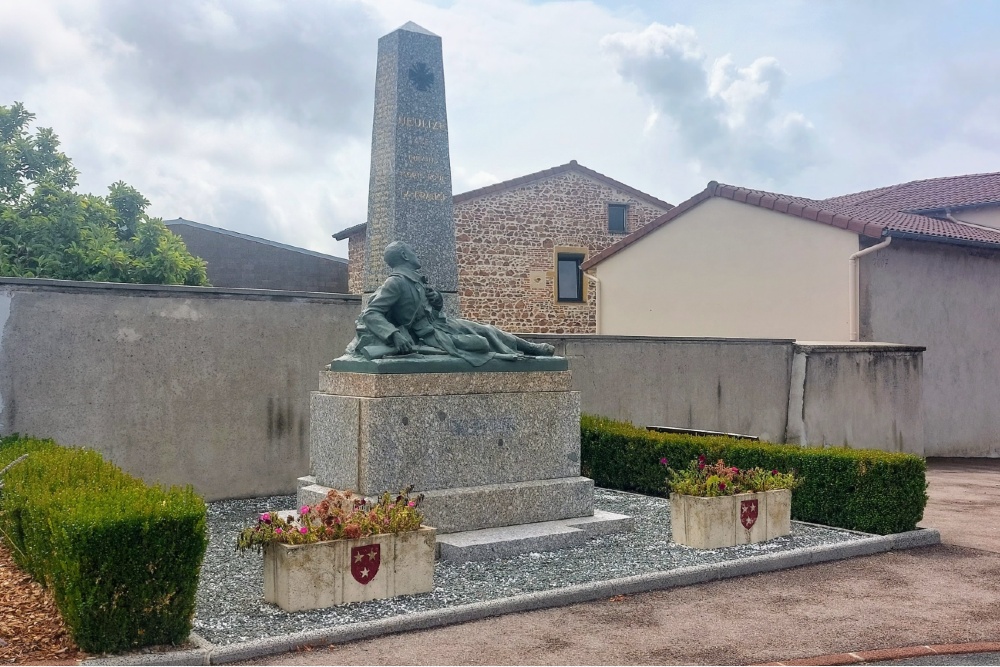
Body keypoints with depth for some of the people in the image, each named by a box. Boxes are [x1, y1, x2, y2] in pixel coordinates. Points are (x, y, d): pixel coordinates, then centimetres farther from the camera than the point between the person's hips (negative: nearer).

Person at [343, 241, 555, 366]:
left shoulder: (416, 279, 11)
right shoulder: (396, 283, -17)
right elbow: (370, 313, -25)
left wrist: (437, 300, 0)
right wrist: (395, 335, -39)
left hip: (442, 322, 9)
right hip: (432, 335, -9)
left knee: (487, 330, 8)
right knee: (481, 343, -12)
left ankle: (532, 348, 19)